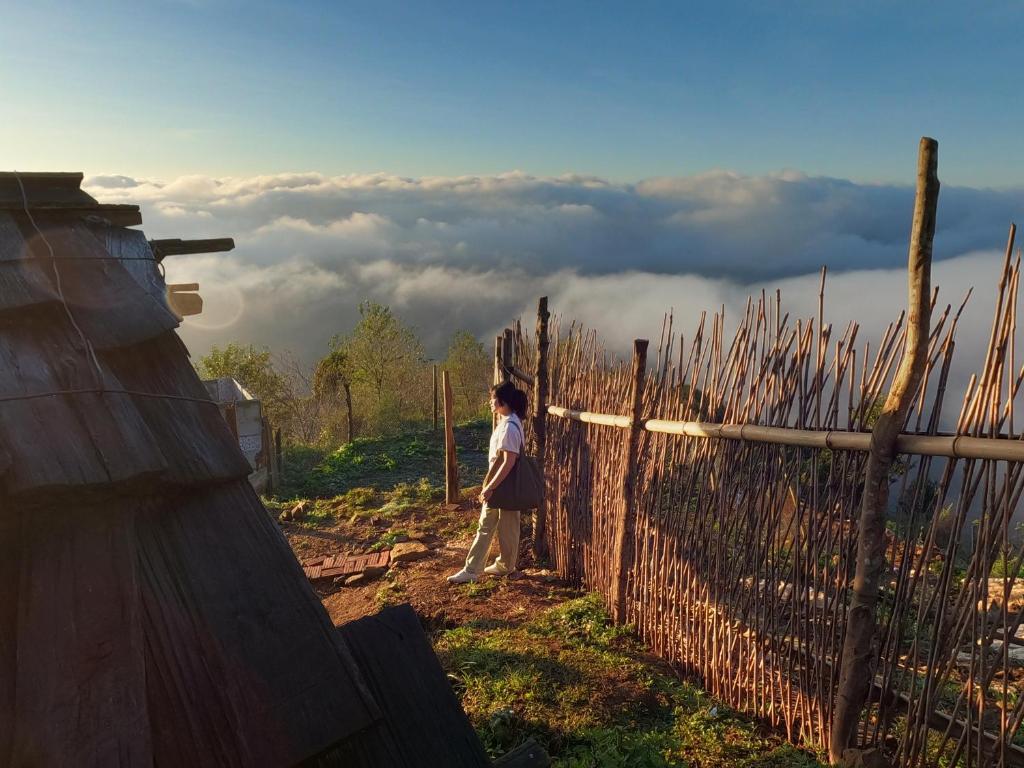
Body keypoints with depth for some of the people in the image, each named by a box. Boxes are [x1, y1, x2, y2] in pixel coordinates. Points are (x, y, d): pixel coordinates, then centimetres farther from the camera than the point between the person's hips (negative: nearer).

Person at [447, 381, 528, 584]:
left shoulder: (509, 427, -22)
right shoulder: (505, 422, 8)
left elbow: (509, 462, -25)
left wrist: (490, 487, -22)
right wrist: (489, 485, 20)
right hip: (498, 485, 10)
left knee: (506, 528, 9)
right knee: (485, 527, 13)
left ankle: (505, 566, 26)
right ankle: (471, 569, 20)